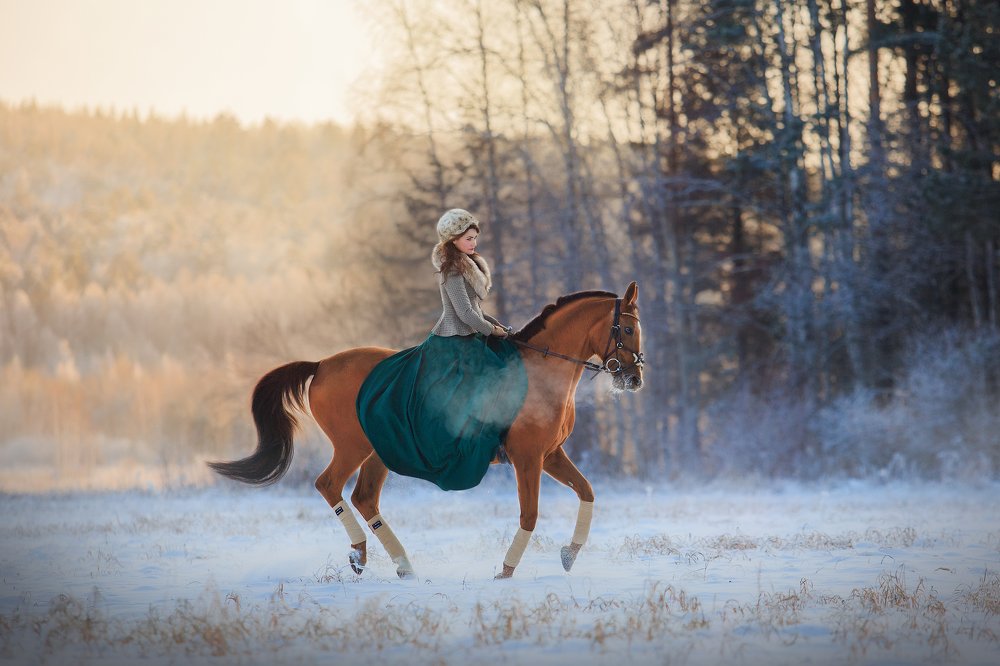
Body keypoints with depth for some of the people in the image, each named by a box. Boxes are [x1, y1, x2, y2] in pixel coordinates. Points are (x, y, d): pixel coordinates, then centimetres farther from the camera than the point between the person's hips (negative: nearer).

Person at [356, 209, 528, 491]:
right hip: (454, 344, -10)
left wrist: (496, 324, 10)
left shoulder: (467, 265, 14)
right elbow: (466, 314, -20)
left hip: (468, 339, 10)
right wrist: (491, 330, -7)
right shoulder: (453, 271, -16)